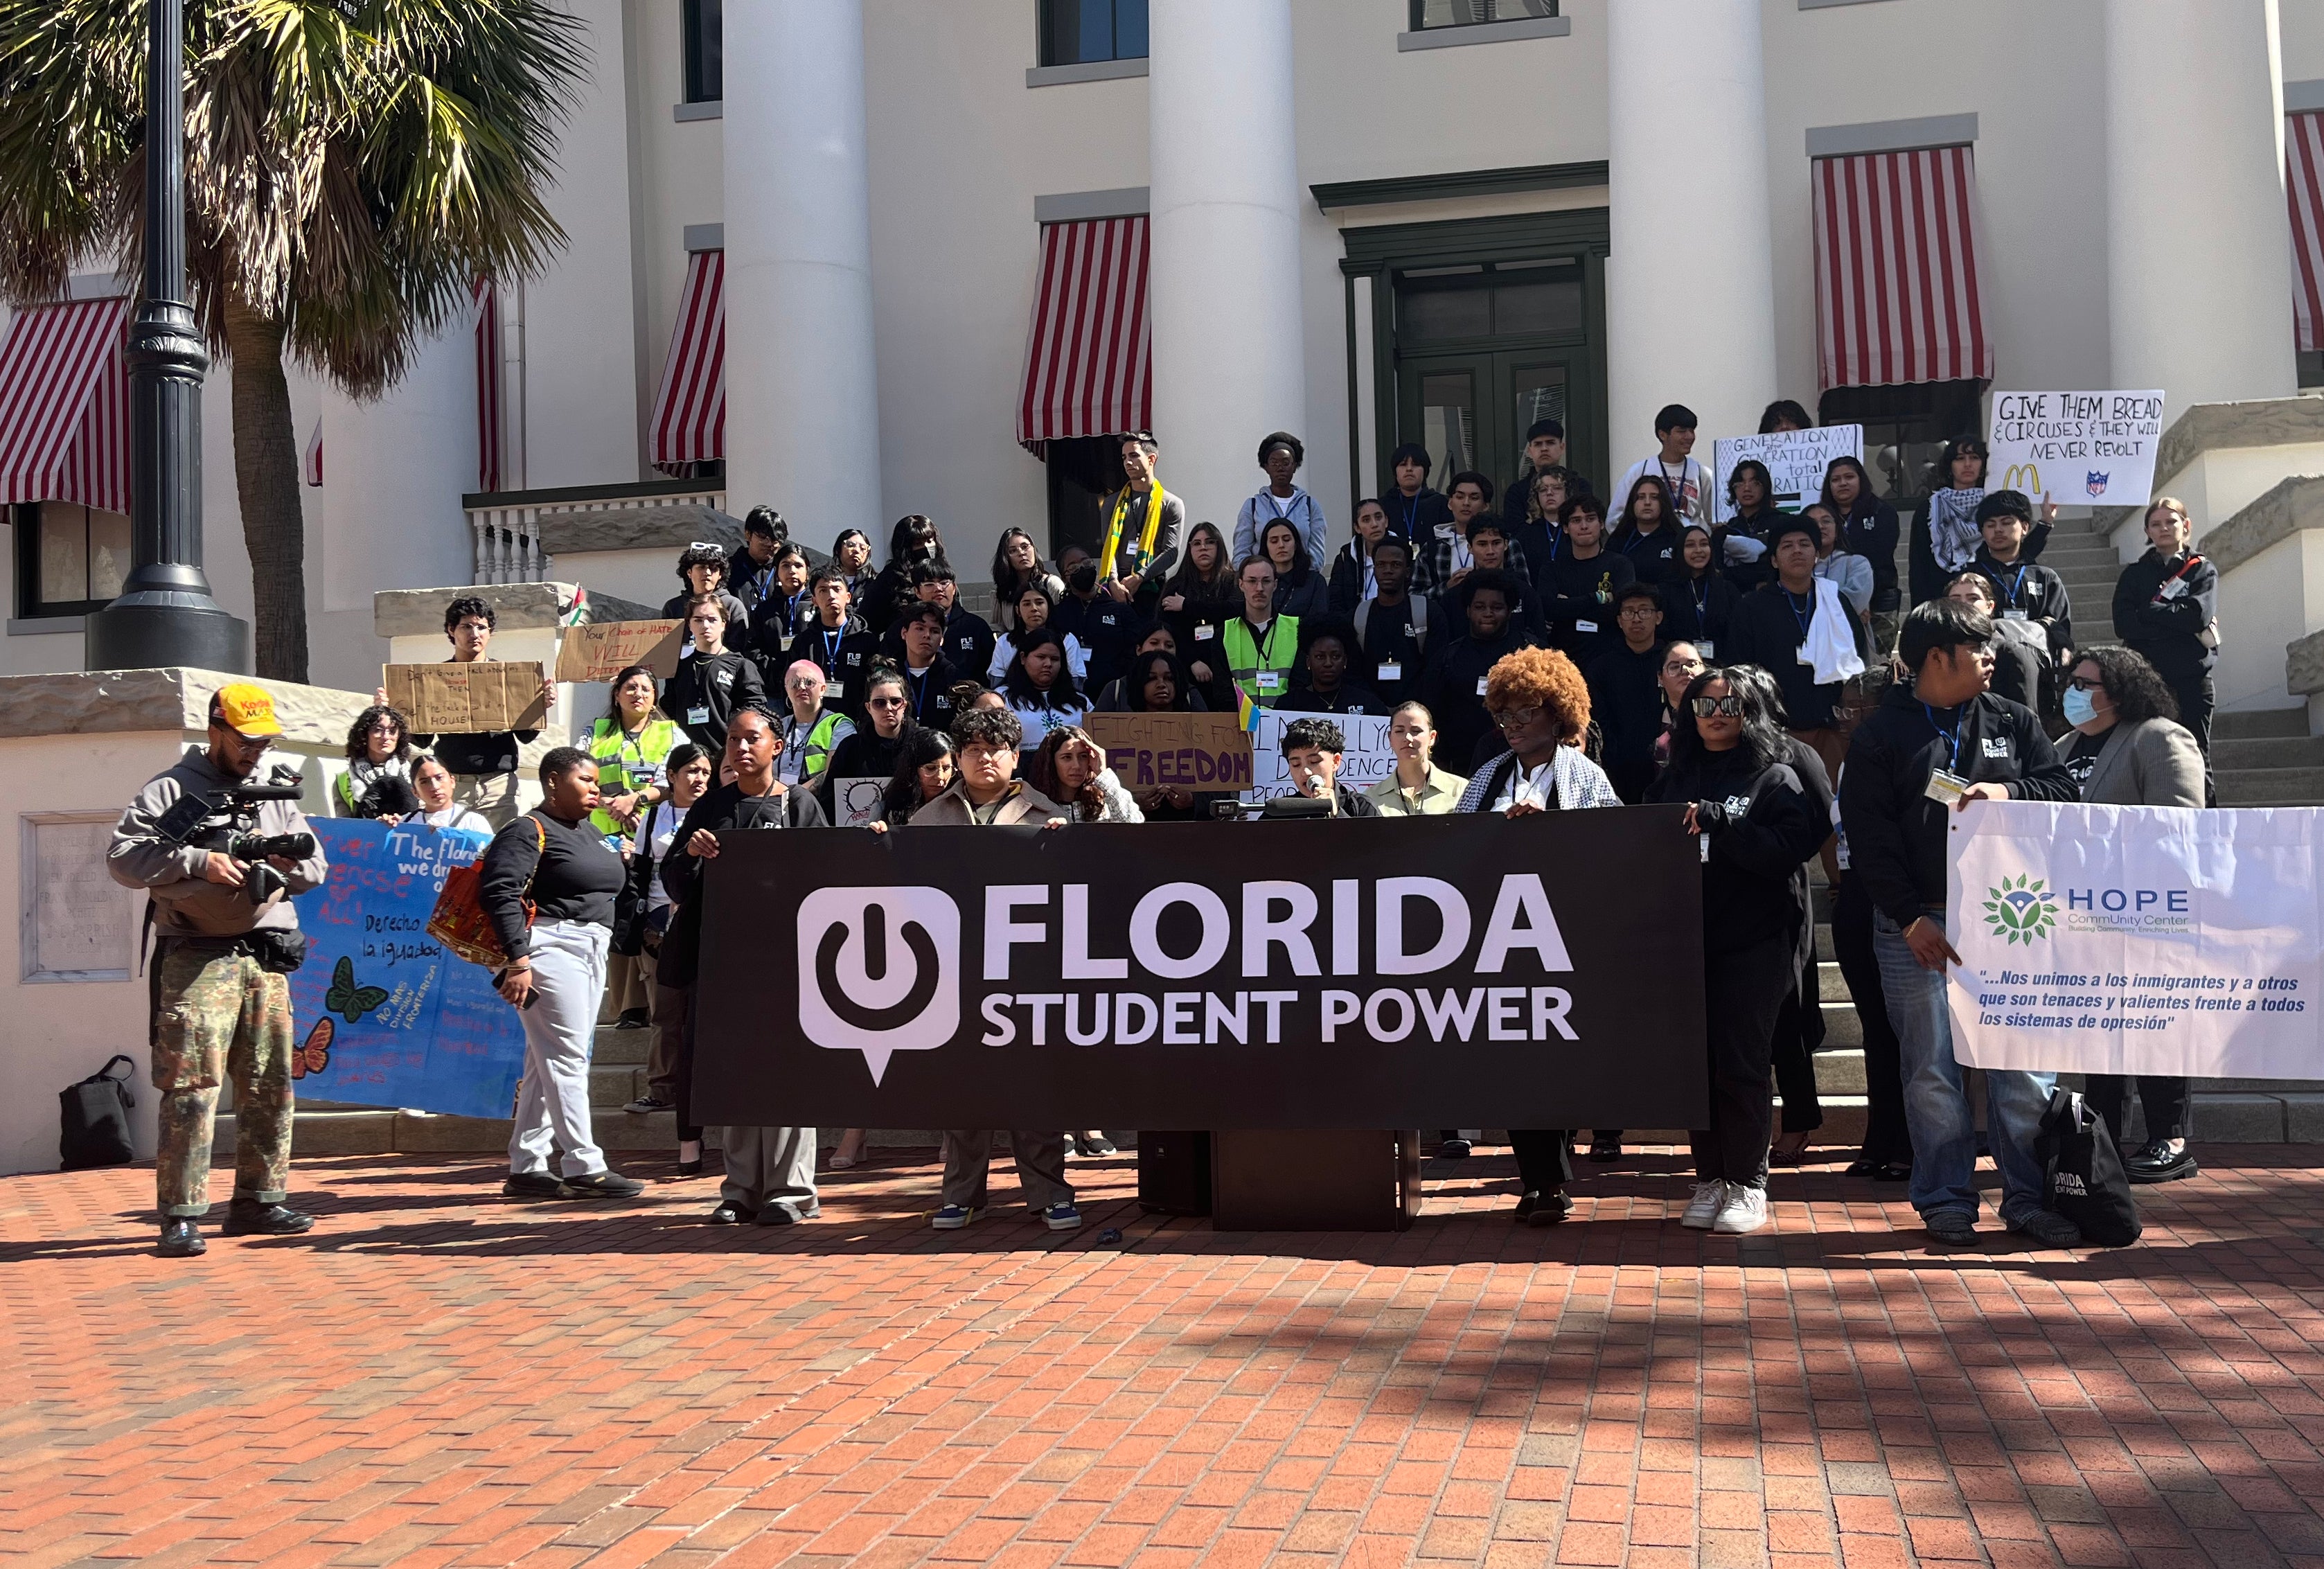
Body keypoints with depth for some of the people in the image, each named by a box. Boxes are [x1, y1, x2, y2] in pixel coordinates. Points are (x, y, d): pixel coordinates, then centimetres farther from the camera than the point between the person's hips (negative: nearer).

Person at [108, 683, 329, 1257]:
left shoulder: (277, 795, 20)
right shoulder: (171, 790, 3)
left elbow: (316, 867, 19)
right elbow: (123, 856, -6)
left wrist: (293, 860, -4)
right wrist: (198, 863, -16)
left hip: (267, 958, 6)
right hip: (197, 958, -6)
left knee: (270, 1087, 8)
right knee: (191, 1088, -9)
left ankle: (258, 1200, 19)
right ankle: (181, 1215, -5)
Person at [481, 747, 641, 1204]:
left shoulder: (590, 832, 20)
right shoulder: (529, 831, -8)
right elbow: (500, 892, -19)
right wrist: (518, 960, -24)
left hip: (592, 951, 9)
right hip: (550, 948, -9)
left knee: (547, 1063, 10)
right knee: (567, 1059, -9)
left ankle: (526, 1169, 13)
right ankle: (584, 1168, -8)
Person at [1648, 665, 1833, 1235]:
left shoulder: (1776, 777, 0)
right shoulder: (1676, 778, 15)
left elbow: (1787, 850, -14)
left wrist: (1716, 822, -20)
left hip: (1754, 943, -4)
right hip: (1688, 941, 4)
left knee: (1741, 1063, -3)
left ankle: (1748, 1184, 7)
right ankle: (1709, 1179, 14)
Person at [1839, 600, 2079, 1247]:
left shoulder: (2013, 721, 13)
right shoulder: (1881, 733, 2)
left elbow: (2061, 789, 9)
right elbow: (1868, 835, -4)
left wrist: (2009, 794, -12)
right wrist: (1910, 917, -12)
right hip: (1916, 924, -2)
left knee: (2022, 1060, 0)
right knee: (1932, 1067, 1)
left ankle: (2029, 1197, 8)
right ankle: (1946, 1200, 10)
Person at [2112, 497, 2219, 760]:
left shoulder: (2203, 571, 11)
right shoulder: (2134, 574, 13)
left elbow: (2200, 614, -10)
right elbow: (2123, 624, -5)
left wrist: (2148, 611, -4)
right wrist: (2188, 626, -8)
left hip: (2192, 679, -1)